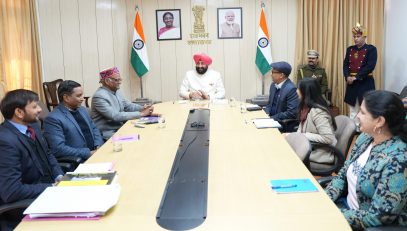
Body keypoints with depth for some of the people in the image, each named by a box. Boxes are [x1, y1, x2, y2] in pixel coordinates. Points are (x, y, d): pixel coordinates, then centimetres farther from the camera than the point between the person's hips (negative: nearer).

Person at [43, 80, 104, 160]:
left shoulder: (82, 109, 12)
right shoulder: (53, 119, -11)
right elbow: (59, 149, -18)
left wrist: (99, 146, 1)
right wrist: (89, 153, -18)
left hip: (94, 152, 8)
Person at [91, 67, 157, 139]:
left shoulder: (117, 91, 8)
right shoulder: (99, 96, -18)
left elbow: (128, 105, 15)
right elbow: (115, 116, -25)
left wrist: (143, 108, -7)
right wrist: (141, 114, -24)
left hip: (120, 128, 8)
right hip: (108, 134, -8)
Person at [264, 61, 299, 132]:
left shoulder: (291, 89, -19)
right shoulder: (273, 85, 6)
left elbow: (292, 113, -23)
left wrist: (271, 118, -20)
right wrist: (266, 113, -3)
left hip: (285, 125, -8)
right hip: (272, 120, 8)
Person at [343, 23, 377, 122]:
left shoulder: (371, 49, -5)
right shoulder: (350, 49, 11)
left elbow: (370, 66, -15)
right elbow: (345, 65, 6)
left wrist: (356, 77, -18)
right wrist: (347, 77, -12)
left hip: (365, 83, -5)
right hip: (352, 83, 5)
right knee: (352, 109, 11)